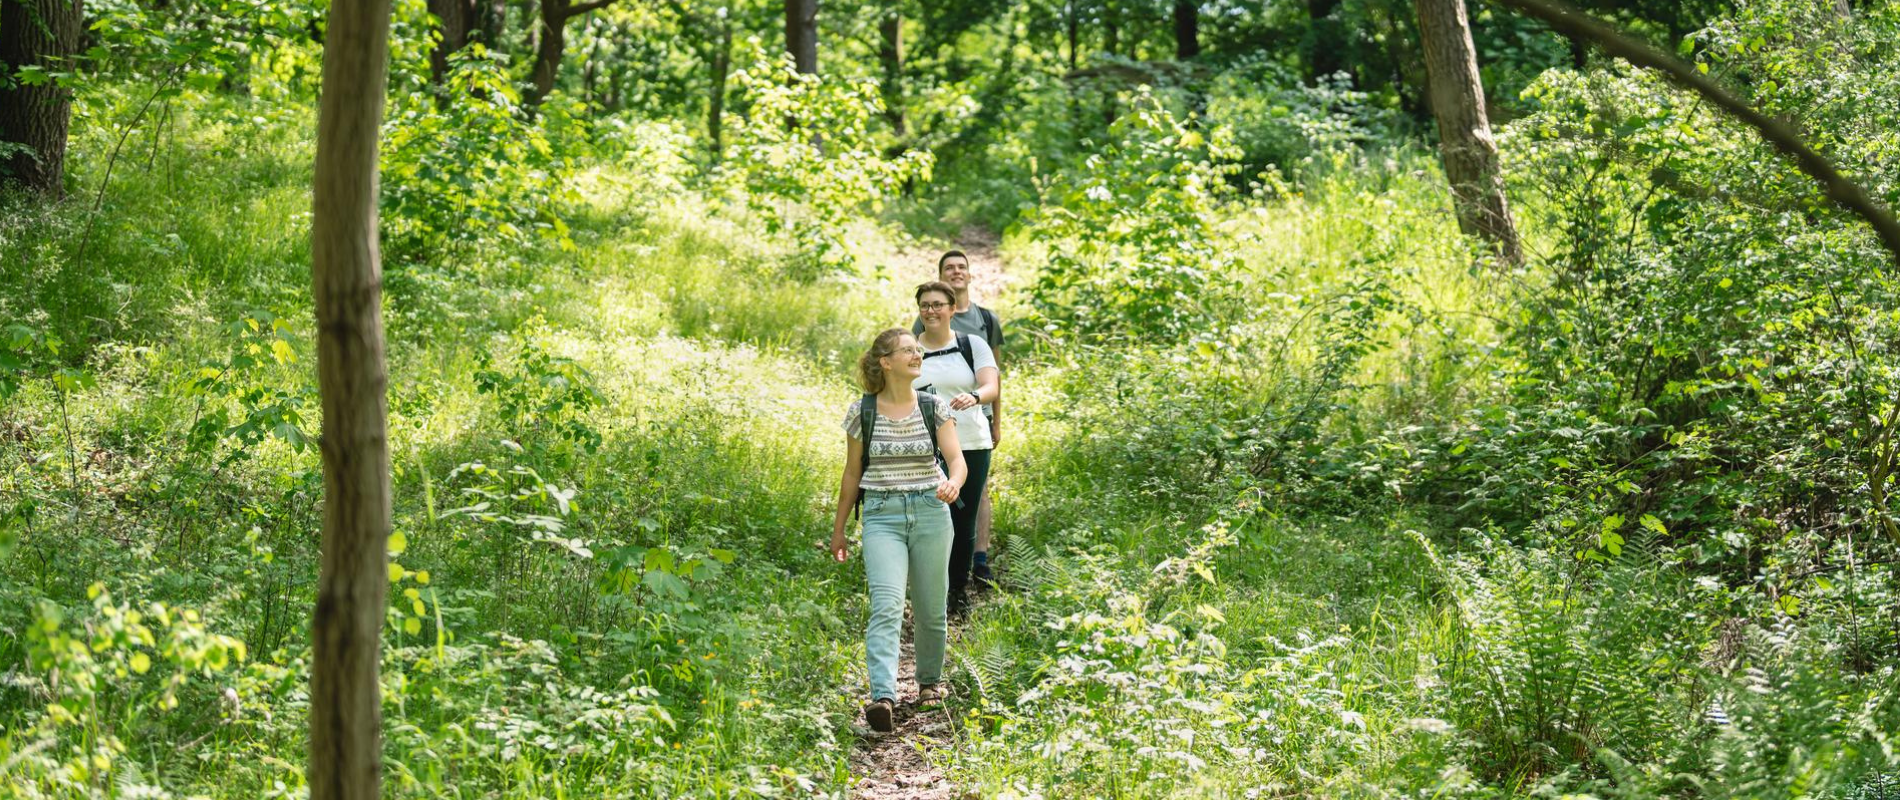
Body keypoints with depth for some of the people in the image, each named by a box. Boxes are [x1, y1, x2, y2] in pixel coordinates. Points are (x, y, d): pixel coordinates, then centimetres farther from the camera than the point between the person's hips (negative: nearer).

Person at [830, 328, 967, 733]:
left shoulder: (934, 409, 3)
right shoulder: (862, 411, 1)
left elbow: (957, 460, -6)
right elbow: (852, 473, 9)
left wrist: (953, 483, -30)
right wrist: (838, 529, 13)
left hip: (930, 513, 2)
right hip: (882, 516, -2)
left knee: (930, 608, 9)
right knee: (886, 605, -19)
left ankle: (930, 680, 34)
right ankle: (883, 697, -30)